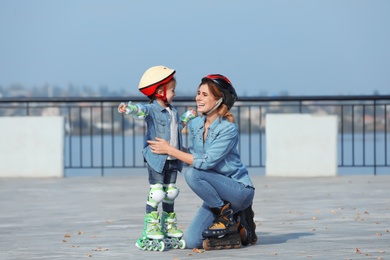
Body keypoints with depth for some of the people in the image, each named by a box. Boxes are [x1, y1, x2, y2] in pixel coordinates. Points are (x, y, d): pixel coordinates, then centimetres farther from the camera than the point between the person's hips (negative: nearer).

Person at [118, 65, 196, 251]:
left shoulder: (172, 112, 16)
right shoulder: (152, 110, -11)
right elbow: (142, 111, -34)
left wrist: (188, 117, 31)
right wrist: (129, 108, -54)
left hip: (173, 160, 8)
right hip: (156, 159, -8)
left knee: (170, 193, 13)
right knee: (156, 192, -9)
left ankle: (169, 228, 23)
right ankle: (151, 230, -4)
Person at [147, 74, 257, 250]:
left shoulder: (228, 129, -19)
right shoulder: (195, 125, 3)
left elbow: (205, 162, -25)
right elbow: (192, 157, 9)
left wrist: (170, 150, -22)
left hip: (239, 189, -7)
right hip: (216, 195, 7)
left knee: (192, 174, -28)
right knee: (192, 241, -9)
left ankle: (226, 214, -10)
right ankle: (238, 226, 13)